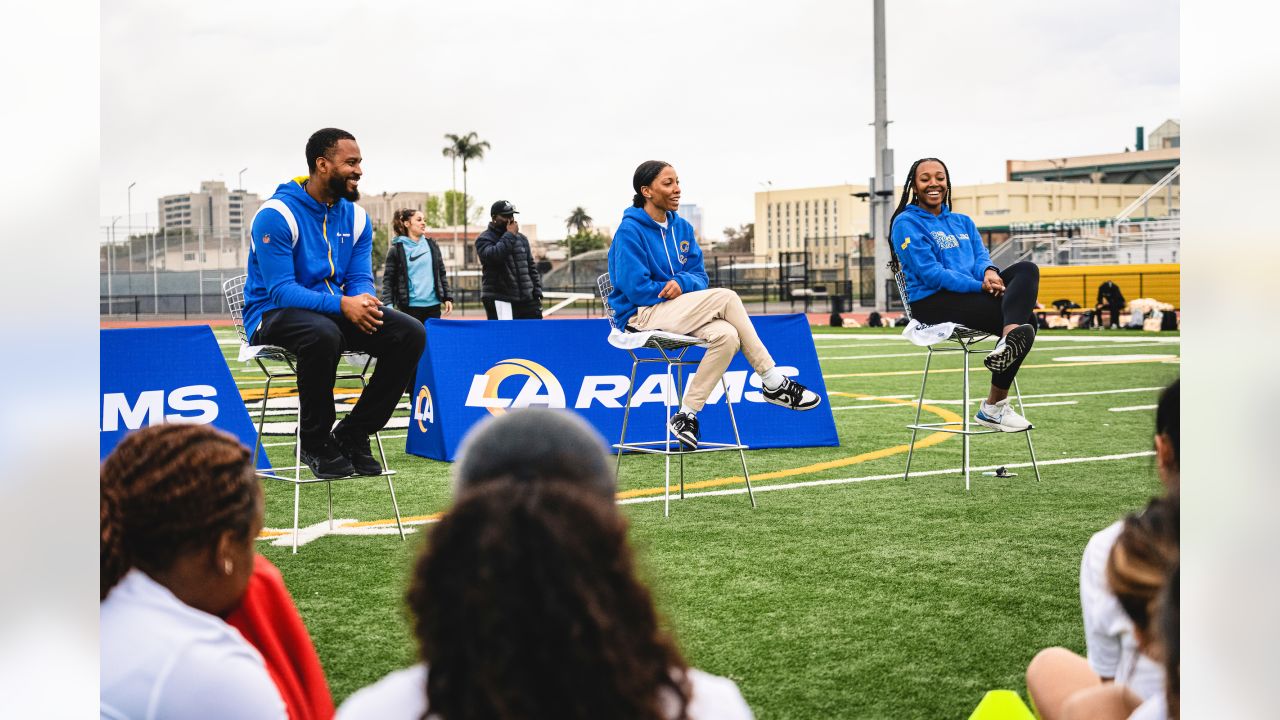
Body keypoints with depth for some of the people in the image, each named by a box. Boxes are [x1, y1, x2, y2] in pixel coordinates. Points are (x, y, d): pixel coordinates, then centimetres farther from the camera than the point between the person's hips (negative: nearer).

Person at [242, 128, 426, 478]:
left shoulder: (356, 217, 6)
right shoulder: (276, 215, -15)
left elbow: (360, 278, 3)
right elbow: (281, 290, -21)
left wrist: (364, 301, -23)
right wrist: (342, 305, -34)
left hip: (334, 311, 7)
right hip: (274, 315, -6)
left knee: (410, 333, -15)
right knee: (322, 334, -41)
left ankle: (352, 434, -6)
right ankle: (316, 442, -18)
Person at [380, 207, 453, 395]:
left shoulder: (431, 245, 11)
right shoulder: (397, 249, -2)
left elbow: (441, 273, 16)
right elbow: (388, 279, -2)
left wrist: (447, 297, 8)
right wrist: (387, 305, -12)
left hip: (433, 305, 4)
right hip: (410, 307, -4)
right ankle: (414, 396, 5)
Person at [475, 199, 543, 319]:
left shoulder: (521, 238, 15)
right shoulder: (484, 239, -5)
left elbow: (531, 267, 17)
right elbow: (492, 255, -26)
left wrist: (537, 293, 7)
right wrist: (510, 235, -16)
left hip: (526, 299, 6)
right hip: (499, 300, -6)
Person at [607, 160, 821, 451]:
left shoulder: (682, 228, 12)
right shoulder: (629, 231, -10)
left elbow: (700, 276, 10)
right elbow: (637, 288, -16)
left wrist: (682, 283, -13)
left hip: (678, 312, 7)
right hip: (641, 316, -7)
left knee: (727, 336, -26)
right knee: (726, 297, -24)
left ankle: (687, 414, -18)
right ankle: (773, 382, -19)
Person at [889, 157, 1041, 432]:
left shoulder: (963, 222, 25)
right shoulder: (906, 223, 2)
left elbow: (981, 256, 12)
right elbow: (931, 273, -10)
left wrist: (988, 271, -14)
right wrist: (980, 286, -19)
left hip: (970, 294, 7)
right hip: (933, 303, -7)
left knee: (1026, 270, -23)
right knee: (1020, 318, -26)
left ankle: (1010, 337, -43)